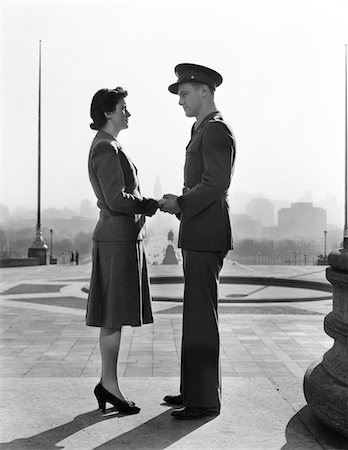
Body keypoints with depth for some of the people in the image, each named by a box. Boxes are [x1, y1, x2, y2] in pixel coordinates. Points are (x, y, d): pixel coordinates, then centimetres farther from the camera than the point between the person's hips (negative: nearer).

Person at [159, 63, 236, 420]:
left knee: (201, 317, -6)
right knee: (197, 316, 14)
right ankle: (195, 389, 23)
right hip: (197, 236, 10)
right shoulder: (203, 131, 21)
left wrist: (181, 203, -14)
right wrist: (178, 203, 8)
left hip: (206, 238, -10)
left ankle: (205, 399, 3)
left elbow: (217, 182, -22)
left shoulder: (216, 130, -11)